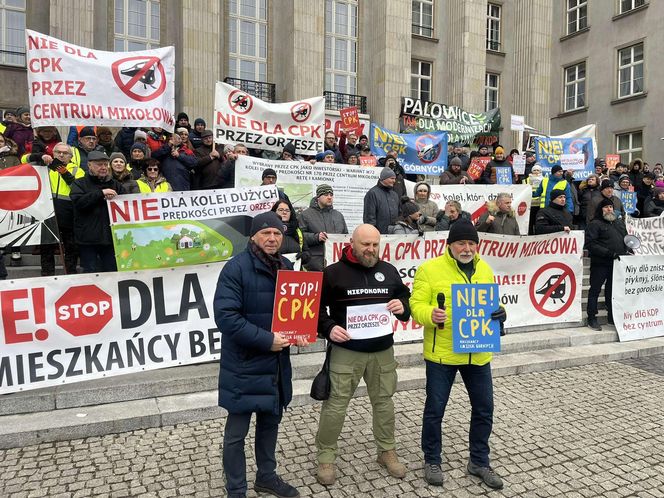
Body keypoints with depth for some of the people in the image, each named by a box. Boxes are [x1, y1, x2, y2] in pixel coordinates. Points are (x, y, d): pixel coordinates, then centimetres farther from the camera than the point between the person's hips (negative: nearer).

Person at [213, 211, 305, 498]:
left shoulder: (286, 267, 6)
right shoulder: (236, 268, -16)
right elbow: (225, 316, -24)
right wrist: (266, 340, -24)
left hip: (277, 363, 7)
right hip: (244, 366, -6)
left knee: (271, 422, 21)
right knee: (237, 432, 8)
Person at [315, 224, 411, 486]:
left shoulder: (389, 271, 6)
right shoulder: (333, 272, -6)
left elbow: (405, 299, 16)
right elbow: (316, 307, -3)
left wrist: (402, 308, -7)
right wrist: (328, 328, -18)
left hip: (383, 351, 4)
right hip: (346, 351, -4)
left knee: (384, 401, 15)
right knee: (336, 403, 3)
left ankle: (387, 452, 34)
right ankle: (326, 456, 20)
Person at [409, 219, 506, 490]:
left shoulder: (484, 269, 9)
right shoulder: (430, 268, -9)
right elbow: (417, 304, -12)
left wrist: (500, 313, -7)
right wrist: (430, 315, -32)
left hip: (478, 353, 5)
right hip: (441, 353, -5)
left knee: (484, 408, 15)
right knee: (435, 408, 8)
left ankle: (479, 461, 35)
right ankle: (432, 461, 29)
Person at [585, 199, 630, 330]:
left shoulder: (620, 222, 19)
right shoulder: (595, 224, -6)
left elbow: (626, 238, 27)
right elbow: (590, 243, -16)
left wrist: (627, 249, 7)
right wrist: (608, 253, -22)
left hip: (617, 263, 7)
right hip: (600, 263, -6)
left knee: (612, 289, 15)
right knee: (595, 290, -1)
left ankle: (612, 316, 25)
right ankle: (592, 318, 5)